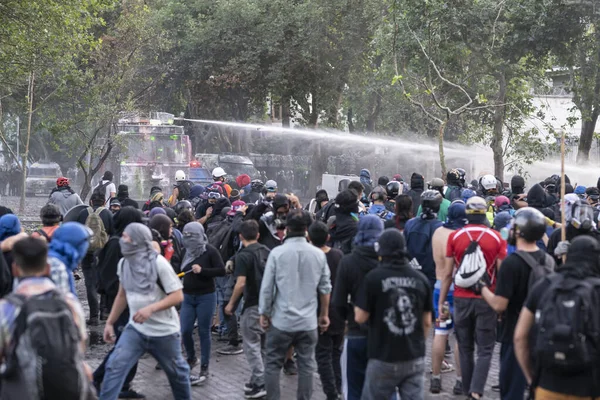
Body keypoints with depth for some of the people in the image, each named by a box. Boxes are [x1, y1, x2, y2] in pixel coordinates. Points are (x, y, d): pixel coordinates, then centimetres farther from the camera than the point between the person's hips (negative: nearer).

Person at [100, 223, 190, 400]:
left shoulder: (158, 263, -18)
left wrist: (151, 308, -30)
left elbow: (177, 296, -17)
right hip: (135, 329, 4)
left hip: (164, 331, -4)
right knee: (114, 366, -13)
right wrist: (110, 322, 10)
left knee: (176, 371, 15)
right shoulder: (124, 263, -1)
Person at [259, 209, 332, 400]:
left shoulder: (277, 253, -9)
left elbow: (266, 287, -7)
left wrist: (264, 313, 6)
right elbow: (325, 288, 3)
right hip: (308, 322, 2)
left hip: (281, 320, -2)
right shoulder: (318, 254, -2)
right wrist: (324, 314, 16)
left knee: (273, 364, 11)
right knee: (306, 366, 9)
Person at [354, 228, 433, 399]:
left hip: (384, 359, -3)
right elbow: (427, 322, 8)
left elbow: (360, 318, -8)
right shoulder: (420, 279, 2)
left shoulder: (374, 277, -10)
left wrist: (358, 305, 12)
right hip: (415, 359, 3)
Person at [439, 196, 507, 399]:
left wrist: (441, 301, 7)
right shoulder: (496, 238, -5)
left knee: (465, 348, 14)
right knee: (485, 349, 5)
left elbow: (447, 273, 0)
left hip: (461, 299, 1)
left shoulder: (454, 236, -3)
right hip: (486, 299, -1)